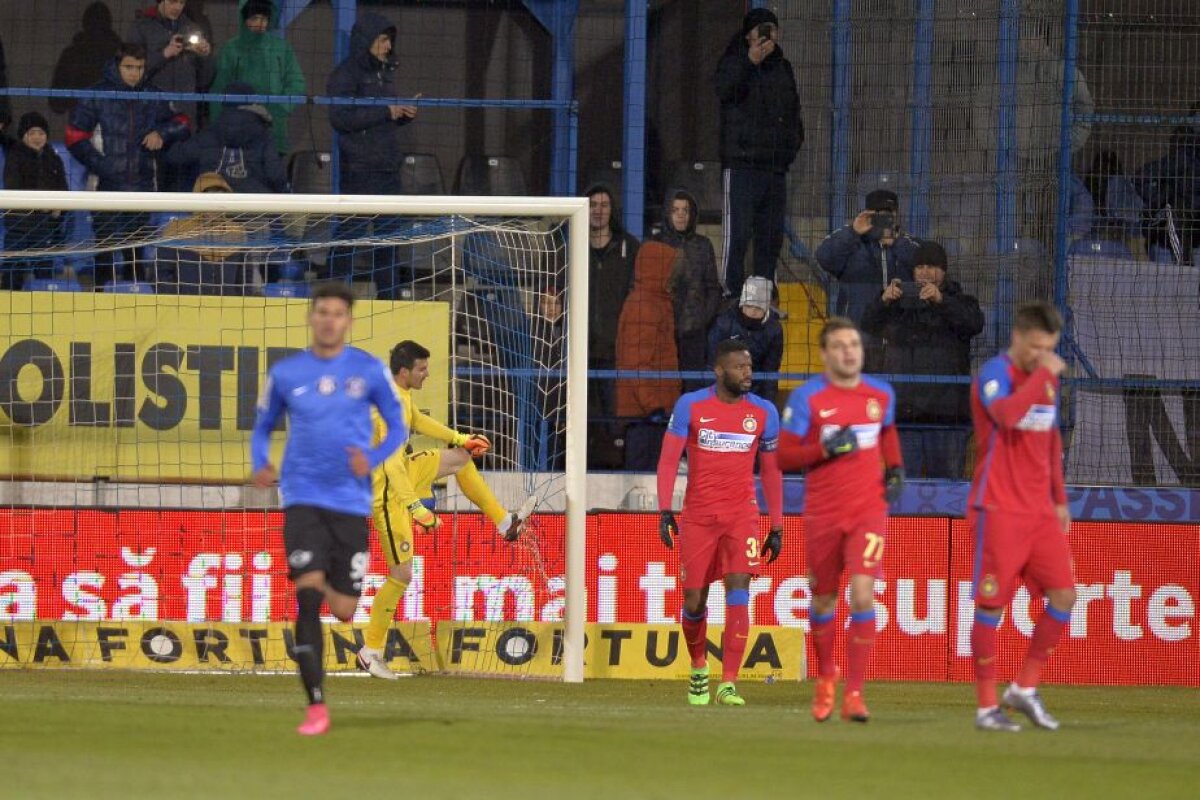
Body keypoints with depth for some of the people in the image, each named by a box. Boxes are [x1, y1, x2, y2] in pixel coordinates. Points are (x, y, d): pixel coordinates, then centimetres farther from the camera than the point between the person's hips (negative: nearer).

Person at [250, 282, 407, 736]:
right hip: (302, 498, -1)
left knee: (342, 610, 1)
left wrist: (373, 459, -11)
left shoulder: (369, 370, 2)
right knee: (308, 598, -16)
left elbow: (398, 427, 9)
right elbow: (263, 428, 17)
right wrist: (260, 466, -4)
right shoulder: (285, 374, 4)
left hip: (351, 501, 1)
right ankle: (316, 707, -14)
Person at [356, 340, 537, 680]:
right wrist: (416, 508, -40)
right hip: (386, 494, -10)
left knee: (461, 459, 20)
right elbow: (392, 465, -35)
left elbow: (418, 421, 24)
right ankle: (371, 650, 4)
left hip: (403, 474, 10)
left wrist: (459, 438, 31)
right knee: (402, 575, -6)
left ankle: (504, 522, 32)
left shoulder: (400, 393, 2)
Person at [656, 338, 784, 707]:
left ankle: (728, 684, -17)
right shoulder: (690, 406, -2)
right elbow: (669, 459, -1)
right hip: (697, 516, 0)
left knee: (738, 591, -15)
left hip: (742, 514, 0)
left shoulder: (763, 412, 3)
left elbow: (771, 471, 10)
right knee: (694, 601, 4)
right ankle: (699, 668, 33)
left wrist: (777, 527, 9)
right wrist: (665, 510, -11)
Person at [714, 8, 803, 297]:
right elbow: (724, 91, -20)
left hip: (776, 166, 6)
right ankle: (730, 293, -12)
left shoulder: (782, 67, 19)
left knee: (771, 237, 8)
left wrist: (795, 138, 12)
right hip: (742, 164, -6)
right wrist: (750, 62, -28)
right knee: (738, 234, -11)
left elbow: (793, 108, 28)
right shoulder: (734, 62, 0)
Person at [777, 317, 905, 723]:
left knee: (862, 595, -17)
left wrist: (895, 469, 9)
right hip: (823, 514, -1)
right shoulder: (807, 397, -7)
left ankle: (854, 692, -13)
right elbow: (783, 457, -7)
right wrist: (827, 449, -20)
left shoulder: (881, 394, 4)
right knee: (824, 600, 12)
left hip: (869, 511, 1)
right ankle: (826, 676, 39)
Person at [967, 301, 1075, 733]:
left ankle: (1024, 688, 11)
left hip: (1040, 511, 7)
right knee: (992, 604, -4)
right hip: (999, 511, -7)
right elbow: (1007, 414, -32)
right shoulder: (995, 375, -10)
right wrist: (1042, 374, -24)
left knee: (1064, 595, -1)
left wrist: (1059, 499, 21)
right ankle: (986, 706, 2)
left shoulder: (1047, 379, 14)